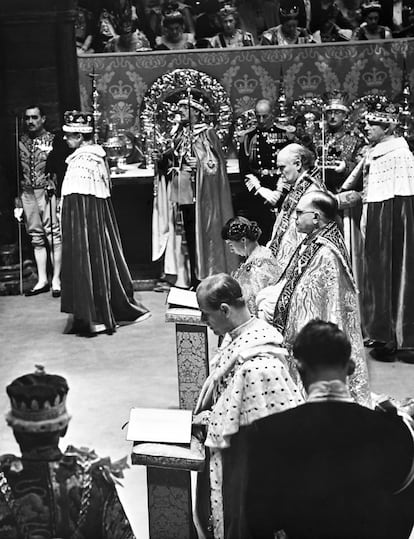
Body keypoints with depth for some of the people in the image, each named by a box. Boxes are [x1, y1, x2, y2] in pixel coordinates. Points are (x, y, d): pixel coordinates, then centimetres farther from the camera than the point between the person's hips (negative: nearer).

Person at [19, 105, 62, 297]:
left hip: (47, 191, -5)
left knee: (53, 235, -4)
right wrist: (17, 196, 9)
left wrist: (53, 188, -15)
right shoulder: (21, 141, 11)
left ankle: (56, 280, 2)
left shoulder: (52, 140, -2)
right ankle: (42, 280, 15)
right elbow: (18, 170, 13)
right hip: (27, 193, 5)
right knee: (36, 237, 9)